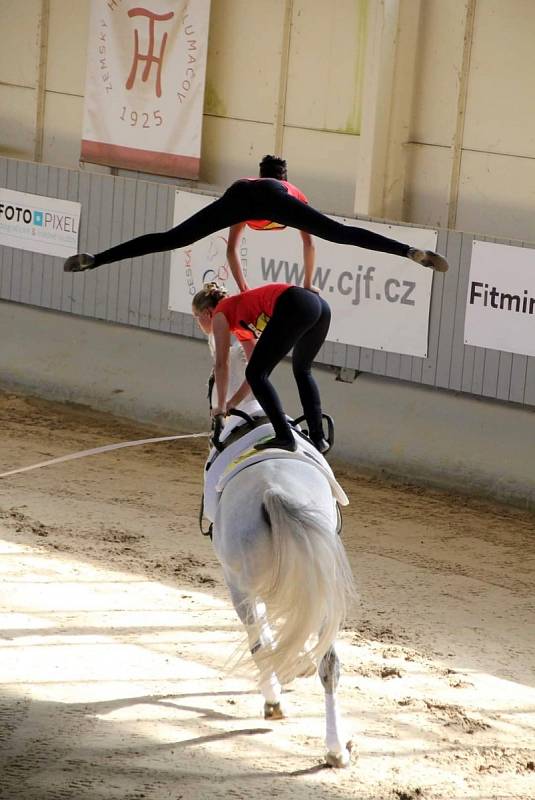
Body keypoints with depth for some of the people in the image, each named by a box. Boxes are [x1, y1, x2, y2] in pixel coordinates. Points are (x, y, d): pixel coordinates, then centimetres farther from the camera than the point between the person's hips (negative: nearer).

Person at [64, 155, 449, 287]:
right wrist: (307, 285, 51)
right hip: (271, 200, -2)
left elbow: (232, 248, 49)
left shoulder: (247, 182, 49)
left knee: (170, 239, -2)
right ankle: (411, 253, -27)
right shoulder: (293, 191, 44)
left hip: (239, 194, 2)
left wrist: (243, 289, 52)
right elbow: (309, 240, 43)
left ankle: (94, 259, -11)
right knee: (340, 233, -13)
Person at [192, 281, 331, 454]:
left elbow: (221, 365, 13)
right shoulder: (240, 325, 36)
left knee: (256, 374, 0)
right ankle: (318, 439, 24)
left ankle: (285, 437, -8)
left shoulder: (220, 314, 16)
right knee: (302, 371, 28)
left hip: (295, 307, -9)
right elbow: (258, 368, 38)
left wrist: (221, 406, 21)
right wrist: (232, 403, 40)